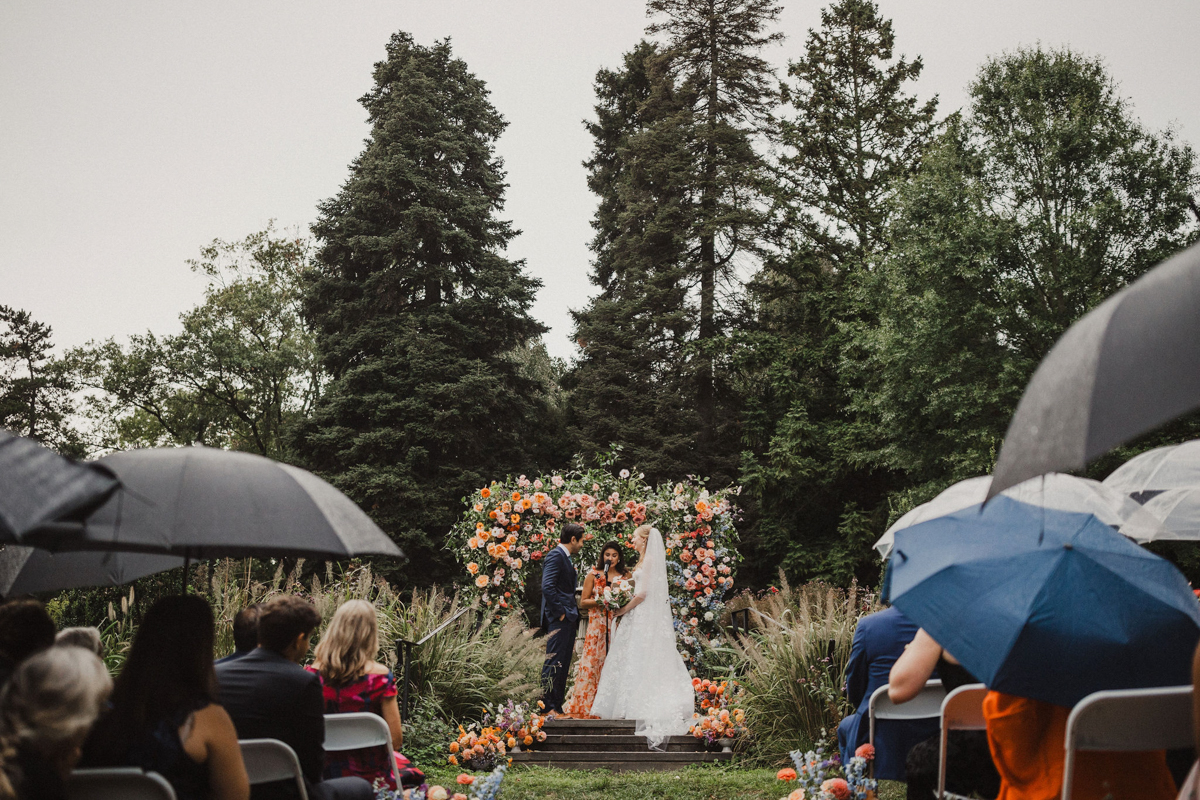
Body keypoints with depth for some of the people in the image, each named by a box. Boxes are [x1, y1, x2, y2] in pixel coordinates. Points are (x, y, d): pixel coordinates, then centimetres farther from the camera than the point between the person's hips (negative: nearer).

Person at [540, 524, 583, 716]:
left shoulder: (565, 557, 20)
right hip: (559, 620, -10)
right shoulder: (555, 556, -11)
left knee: (562, 666, 11)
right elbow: (547, 587, -22)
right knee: (553, 664, -9)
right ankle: (548, 707, -8)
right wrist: (560, 612, -19)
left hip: (568, 620, 10)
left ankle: (557, 706, 14)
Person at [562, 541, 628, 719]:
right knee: (591, 662, -8)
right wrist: (598, 601, -11)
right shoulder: (593, 575, 7)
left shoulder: (625, 576, 11)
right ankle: (583, 706, -4)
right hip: (597, 624, -1)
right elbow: (583, 602, 5)